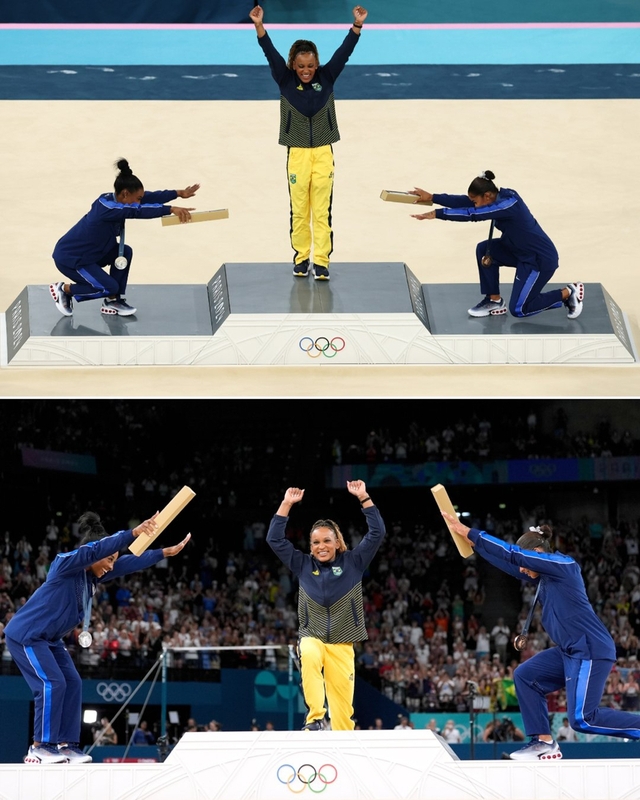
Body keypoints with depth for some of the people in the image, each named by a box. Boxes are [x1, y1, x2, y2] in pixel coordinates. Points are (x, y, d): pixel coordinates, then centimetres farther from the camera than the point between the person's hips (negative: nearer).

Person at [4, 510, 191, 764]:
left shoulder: (95, 575, 2)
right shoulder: (65, 564, -22)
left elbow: (130, 563, 3)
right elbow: (96, 549, -37)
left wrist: (166, 552, -4)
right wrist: (132, 534, -45)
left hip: (49, 639, 9)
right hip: (26, 635, -9)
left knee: (72, 684, 3)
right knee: (52, 684, -16)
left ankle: (66, 745, 5)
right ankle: (40, 748, -11)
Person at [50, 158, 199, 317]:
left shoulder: (113, 200, -2)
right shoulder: (107, 207, -29)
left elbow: (148, 198, -1)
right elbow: (138, 211, -41)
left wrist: (179, 193, -7)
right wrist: (171, 209, -46)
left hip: (88, 254, 10)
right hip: (69, 258, -10)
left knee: (125, 252, 0)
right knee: (110, 287, -12)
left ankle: (113, 302, 9)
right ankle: (64, 289, 6)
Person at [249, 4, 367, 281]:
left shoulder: (327, 77, 0)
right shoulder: (285, 80, -2)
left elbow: (344, 52, -9)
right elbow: (271, 54, -14)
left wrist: (358, 25, -22)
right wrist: (259, 26, -28)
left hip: (323, 153, 0)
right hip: (297, 154, 0)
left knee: (322, 211, -1)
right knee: (299, 210, 5)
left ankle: (321, 261, 1)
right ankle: (301, 258, 17)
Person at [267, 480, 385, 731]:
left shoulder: (352, 562, 3)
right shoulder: (303, 566, 6)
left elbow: (377, 533, -3)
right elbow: (275, 539, 3)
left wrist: (363, 498, -9)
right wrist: (287, 504, -2)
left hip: (342, 644, 1)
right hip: (312, 638, 0)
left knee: (343, 707, -5)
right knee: (309, 656, -37)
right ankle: (315, 718, -39)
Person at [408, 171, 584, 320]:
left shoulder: (508, 204, -29)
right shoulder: (499, 197, -2)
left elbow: (472, 214, -33)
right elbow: (464, 202, -2)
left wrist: (436, 214, -33)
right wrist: (432, 198, -7)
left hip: (541, 259, -9)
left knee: (518, 309, -4)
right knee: (484, 249, -1)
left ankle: (568, 293, 8)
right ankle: (494, 301, 11)